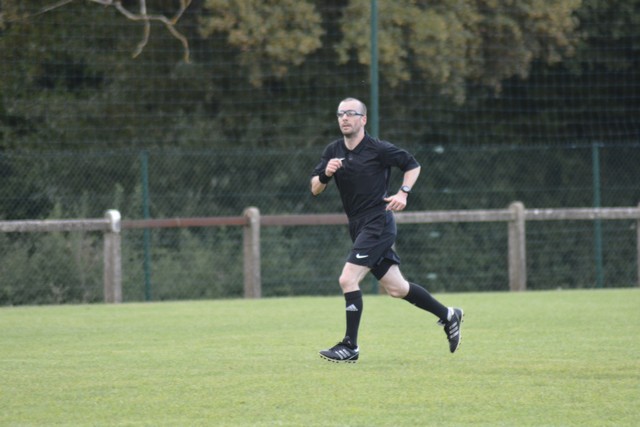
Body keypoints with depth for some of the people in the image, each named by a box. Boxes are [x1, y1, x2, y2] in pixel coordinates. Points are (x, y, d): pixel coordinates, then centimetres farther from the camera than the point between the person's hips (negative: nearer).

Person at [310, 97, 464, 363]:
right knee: (396, 288, 11)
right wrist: (326, 174, -15)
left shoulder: (378, 149, -9)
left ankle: (350, 346, -10)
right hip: (359, 228, 7)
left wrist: (403, 193, -10)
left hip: (378, 223, -7)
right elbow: (315, 189, 5)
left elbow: (412, 165, 3)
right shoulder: (333, 152, 8)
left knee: (348, 279, -16)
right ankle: (448, 316, 27)